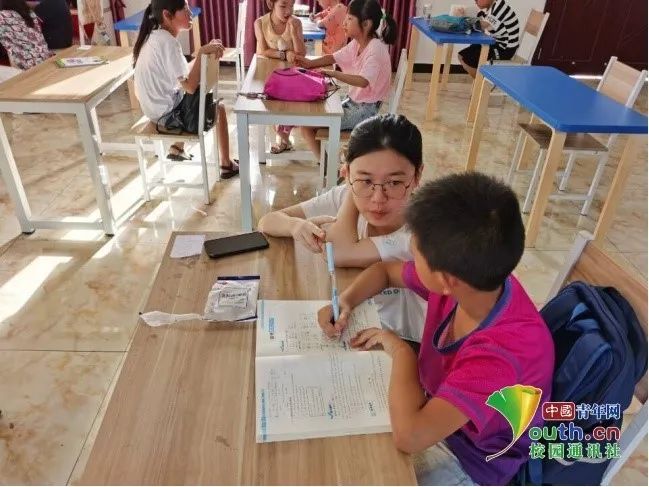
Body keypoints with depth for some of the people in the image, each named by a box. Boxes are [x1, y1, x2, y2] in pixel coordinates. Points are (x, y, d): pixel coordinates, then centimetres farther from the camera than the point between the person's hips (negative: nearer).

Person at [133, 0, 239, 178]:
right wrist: (202, 53, -24)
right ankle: (226, 165, 19)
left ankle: (177, 148, 34)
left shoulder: (155, 35, 3)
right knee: (219, 108, 9)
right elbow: (190, 87, -27)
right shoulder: (168, 42, -25)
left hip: (157, 106, 9)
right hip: (166, 112, -9)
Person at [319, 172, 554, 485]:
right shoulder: (478, 277, -18)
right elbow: (385, 271, -1)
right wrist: (344, 303, -18)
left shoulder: (506, 351, -40)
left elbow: (408, 434, -46)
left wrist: (400, 351, -31)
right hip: (438, 411, 6)